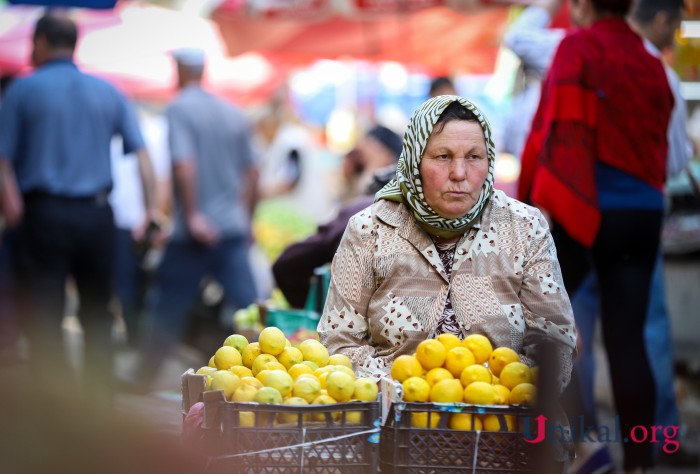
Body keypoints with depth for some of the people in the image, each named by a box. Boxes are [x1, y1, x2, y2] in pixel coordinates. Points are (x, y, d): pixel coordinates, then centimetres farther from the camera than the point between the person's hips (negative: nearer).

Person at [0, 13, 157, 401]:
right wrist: (150, 208, 6)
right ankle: (100, 402, 16)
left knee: (43, 319, 0)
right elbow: (141, 153, 4)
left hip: (44, 212, -3)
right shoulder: (107, 92, 9)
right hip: (97, 215, 3)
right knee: (97, 316, 14)